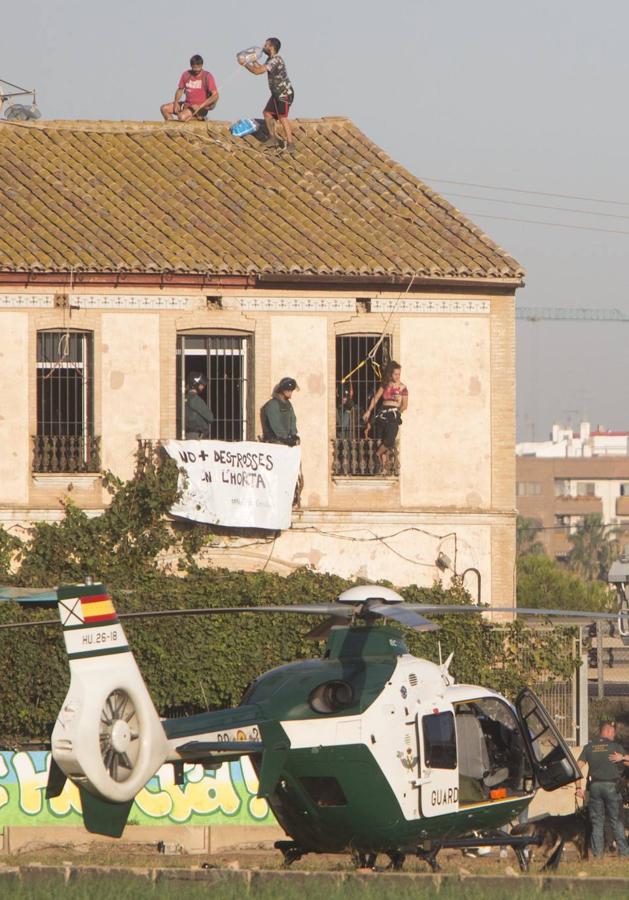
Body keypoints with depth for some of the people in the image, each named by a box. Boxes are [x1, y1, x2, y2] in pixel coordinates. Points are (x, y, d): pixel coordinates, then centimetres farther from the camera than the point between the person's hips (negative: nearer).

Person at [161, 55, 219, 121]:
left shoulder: (207, 76, -11)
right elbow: (180, 90, 16)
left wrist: (200, 106, -22)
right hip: (187, 104, 6)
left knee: (182, 117, -33)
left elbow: (215, 96, -16)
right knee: (164, 108, -5)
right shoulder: (186, 74, 4)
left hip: (200, 108, -6)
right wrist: (176, 102, -4)